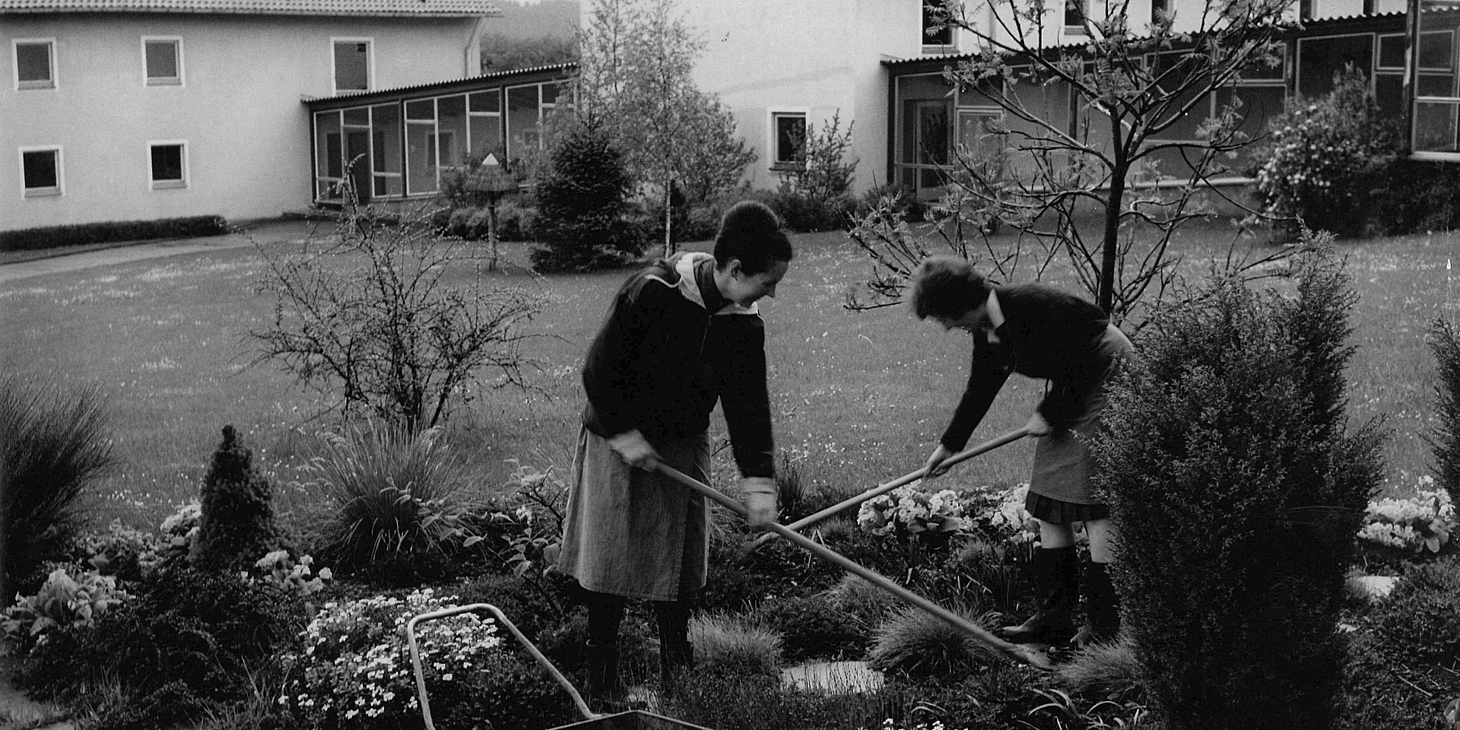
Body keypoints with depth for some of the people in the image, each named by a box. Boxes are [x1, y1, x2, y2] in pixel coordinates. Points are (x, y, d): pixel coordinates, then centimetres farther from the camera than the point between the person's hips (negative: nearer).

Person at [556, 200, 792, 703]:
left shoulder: (745, 324, -8)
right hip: (617, 439, -5)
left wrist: (758, 482, -10)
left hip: (684, 444, 5)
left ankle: (677, 657, 25)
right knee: (610, 558, 1)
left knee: (682, 557, 9)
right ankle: (602, 671, 13)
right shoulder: (650, 292, -25)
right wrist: (625, 435, -18)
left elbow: (749, 404, -5)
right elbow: (599, 369, -19)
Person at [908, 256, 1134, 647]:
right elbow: (980, 389, 15)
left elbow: (1083, 363, -22)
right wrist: (949, 444, 20)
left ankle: (1106, 622, -5)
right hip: (1071, 388, 9)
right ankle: (1054, 617, 12)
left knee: (1095, 500, -11)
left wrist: (1049, 414, -13)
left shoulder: (1036, 306, -26)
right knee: (1049, 502, 7)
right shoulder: (987, 332, 1)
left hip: (1108, 376, -9)